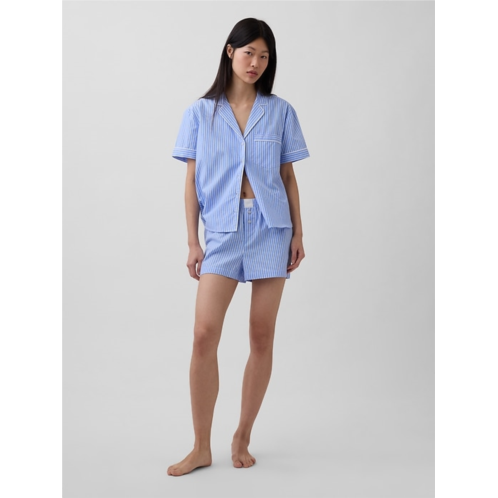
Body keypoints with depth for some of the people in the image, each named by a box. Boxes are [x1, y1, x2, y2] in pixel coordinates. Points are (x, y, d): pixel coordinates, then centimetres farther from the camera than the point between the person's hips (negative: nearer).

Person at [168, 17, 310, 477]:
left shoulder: (280, 111, 8)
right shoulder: (201, 112, 6)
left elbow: (288, 176, 10)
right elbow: (192, 181, 5)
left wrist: (299, 233, 5)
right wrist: (192, 241, 0)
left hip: (271, 227, 1)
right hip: (222, 230, -1)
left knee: (262, 336, 3)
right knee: (204, 334, -11)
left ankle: (242, 439, 19)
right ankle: (202, 448, 3)